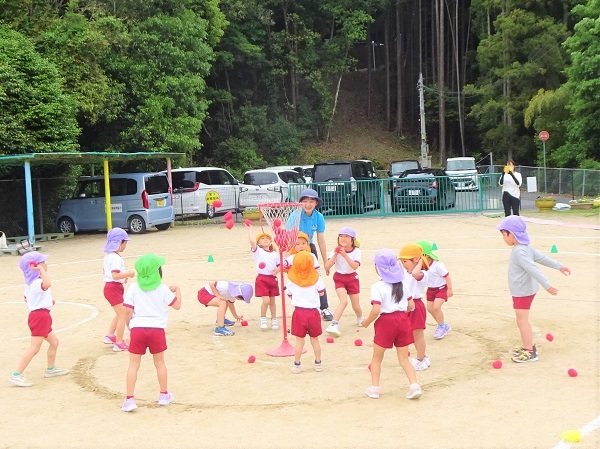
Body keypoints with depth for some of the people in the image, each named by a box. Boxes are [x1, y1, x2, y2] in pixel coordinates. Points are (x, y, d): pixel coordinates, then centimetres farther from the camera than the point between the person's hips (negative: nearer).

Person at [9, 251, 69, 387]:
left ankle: (50, 369, 36)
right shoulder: (37, 282, -21)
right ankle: (16, 375, -8)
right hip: (40, 316, -11)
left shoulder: (30, 282, 13)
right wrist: (41, 270, -35)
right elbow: (47, 284, -45)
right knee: (34, 348, -10)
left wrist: (46, 301, 24)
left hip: (39, 316, 11)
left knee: (54, 341, 22)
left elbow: (26, 298, 25)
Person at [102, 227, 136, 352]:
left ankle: (110, 336, 28)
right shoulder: (116, 258, -20)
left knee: (122, 313, 23)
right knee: (123, 315, -4)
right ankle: (119, 344, 0)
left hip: (109, 287, 10)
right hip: (114, 288, -10)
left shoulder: (108, 256, 12)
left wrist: (123, 275, 17)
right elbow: (115, 275, -29)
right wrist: (128, 274, -19)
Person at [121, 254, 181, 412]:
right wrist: (177, 290, 20)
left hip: (137, 329, 0)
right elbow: (177, 305, 4)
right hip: (157, 329, 0)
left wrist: (130, 325, 17)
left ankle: (129, 399, -2)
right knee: (159, 362, 17)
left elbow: (127, 310, -1)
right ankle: (164, 394, 27)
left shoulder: (134, 288, 0)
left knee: (134, 364, 4)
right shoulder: (163, 289, -2)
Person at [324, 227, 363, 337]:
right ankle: (334, 325, -27)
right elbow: (327, 267, -18)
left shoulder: (356, 251, -11)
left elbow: (355, 266, -26)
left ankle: (360, 318, 41)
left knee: (356, 306, 7)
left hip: (352, 278, 1)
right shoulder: (335, 251, -10)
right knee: (344, 301, -24)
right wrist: (335, 254, -27)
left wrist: (345, 255, -35)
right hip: (339, 278, -1)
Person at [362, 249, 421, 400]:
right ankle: (414, 386, -5)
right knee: (404, 359, 10)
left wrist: (367, 322, -5)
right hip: (403, 320, 5)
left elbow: (376, 310, -21)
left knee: (377, 357, 14)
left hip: (386, 321, -5)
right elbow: (411, 305, 8)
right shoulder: (402, 284, 6)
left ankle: (374, 388, 15)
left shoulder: (377, 287, -12)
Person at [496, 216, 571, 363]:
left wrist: (547, 286, -32)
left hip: (523, 292, -10)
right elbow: (542, 258, 15)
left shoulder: (519, 251, -23)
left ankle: (530, 352, -1)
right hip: (524, 290, 10)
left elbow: (533, 269, -28)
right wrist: (559, 266, 23)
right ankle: (526, 346, 28)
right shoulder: (525, 248, 8)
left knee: (522, 320, -6)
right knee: (522, 320, 17)